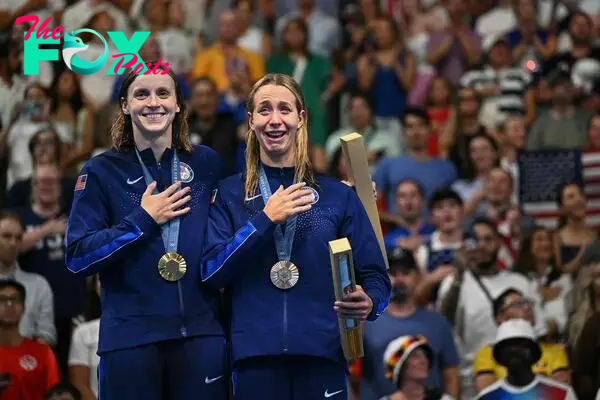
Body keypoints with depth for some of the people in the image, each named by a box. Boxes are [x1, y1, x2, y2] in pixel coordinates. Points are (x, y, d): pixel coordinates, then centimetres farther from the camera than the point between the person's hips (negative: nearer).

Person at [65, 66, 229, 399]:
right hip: (129, 337, -2)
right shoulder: (102, 172, 2)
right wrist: (143, 219, -11)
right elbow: (77, 257, -6)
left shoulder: (207, 165, 8)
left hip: (201, 332, 2)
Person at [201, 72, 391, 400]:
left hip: (322, 356, 1)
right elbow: (210, 271, -4)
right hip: (254, 357, 0)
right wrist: (265, 219, -12)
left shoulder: (337, 195, 9)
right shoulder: (229, 194, 8)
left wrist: (368, 303, -16)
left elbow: (375, 275, 6)